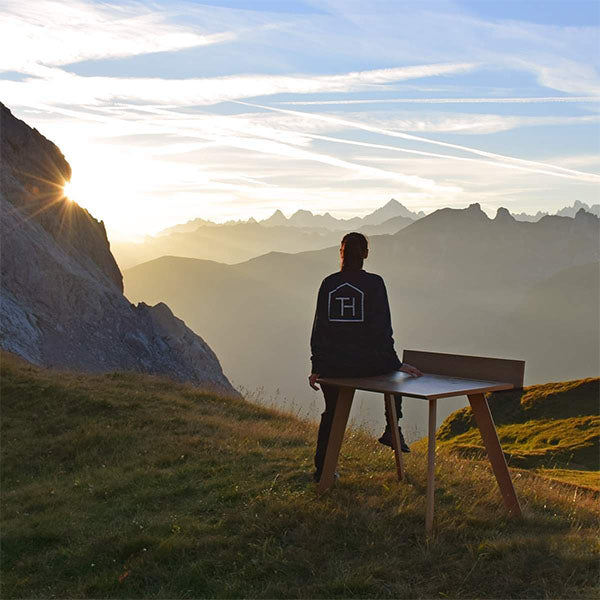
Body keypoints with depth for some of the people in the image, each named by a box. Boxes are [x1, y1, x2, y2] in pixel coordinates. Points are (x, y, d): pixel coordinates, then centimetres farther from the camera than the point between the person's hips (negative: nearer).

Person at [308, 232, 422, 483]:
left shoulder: (328, 283, 2)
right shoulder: (374, 283, -7)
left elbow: (319, 327, 3)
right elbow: (382, 328, -10)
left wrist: (317, 367, 9)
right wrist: (396, 364, -3)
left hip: (331, 364, 3)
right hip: (365, 362, -2)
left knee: (331, 412, 25)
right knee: (395, 371, 31)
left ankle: (322, 469, 27)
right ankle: (392, 430, 26)